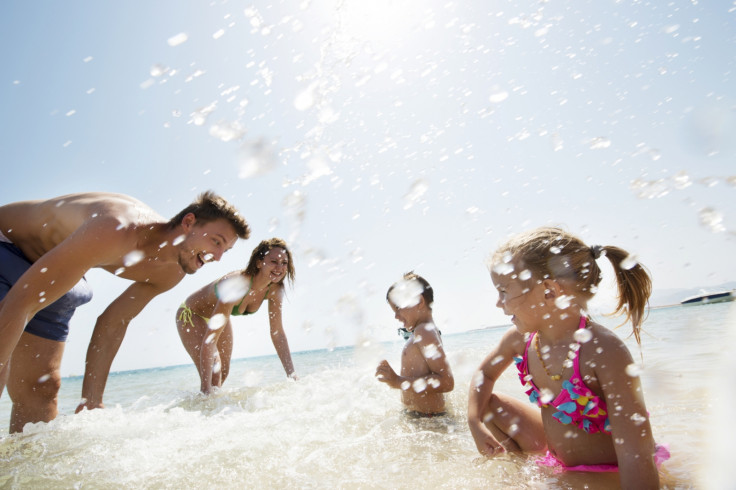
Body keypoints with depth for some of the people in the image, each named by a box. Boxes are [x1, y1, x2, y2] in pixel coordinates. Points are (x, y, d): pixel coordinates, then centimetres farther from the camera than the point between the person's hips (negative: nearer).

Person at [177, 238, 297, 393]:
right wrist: (206, 390, -45)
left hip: (217, 315, 6)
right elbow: (210, 339, -43)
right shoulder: (237, 285, -42)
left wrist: (292, 375, -18)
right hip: (191, 315, -6)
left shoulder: (275, 289, -22)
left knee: (223, 372, 15)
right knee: (213, 374, -18)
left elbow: (277, 333, -15)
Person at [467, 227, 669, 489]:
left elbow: (636, 459, -32)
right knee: (485, 404, 6)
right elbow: (485, 374, 7)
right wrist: (475, 423, -5)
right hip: (557, 459, 6)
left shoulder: (604, 352, -31)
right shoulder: (520, 339, -11)